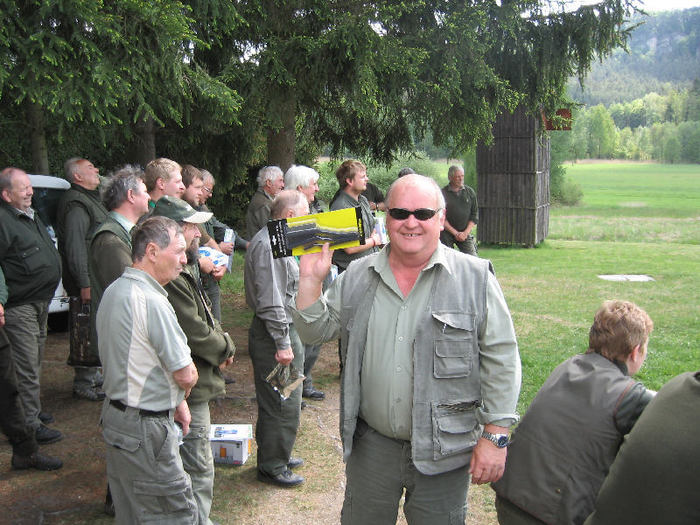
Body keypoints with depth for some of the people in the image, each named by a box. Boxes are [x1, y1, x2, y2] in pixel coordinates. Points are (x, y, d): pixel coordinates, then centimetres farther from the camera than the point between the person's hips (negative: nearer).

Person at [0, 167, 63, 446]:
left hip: (40, 302, 10)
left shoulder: (31, 216, 15)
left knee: (34, 362, 21)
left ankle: (32, 410, 35)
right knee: (27, 368, -5)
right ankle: (30, 425, 2)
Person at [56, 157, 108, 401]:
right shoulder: (76, 204, -15)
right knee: (86, 333, -6)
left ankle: (93, 376, 29)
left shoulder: (91, 199, 20)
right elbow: (75, 246, -23)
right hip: (86, 283, -11)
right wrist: (85, 284, -26)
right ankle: (83, 384, 2)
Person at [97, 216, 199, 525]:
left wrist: (174, 400, 15)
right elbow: (186, 375, -17)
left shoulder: (113, 291, 8)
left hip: (115, 415, 10)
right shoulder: (152, 301, -22)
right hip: (145, 429, -10)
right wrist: (180, 395, 6)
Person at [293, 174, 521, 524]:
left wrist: (495, 436, -10)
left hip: (442, 450, -3)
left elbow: (500, 359, -7)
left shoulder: (475, 278, -8)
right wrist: (311, 280, -9)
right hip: (370, 444, 3)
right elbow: (316, 331, 6)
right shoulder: (357, 276, 2)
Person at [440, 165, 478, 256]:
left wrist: (466, 232, -5)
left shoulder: (470, 192, 7)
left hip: (465, 233, 2)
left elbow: (475, 214, 8)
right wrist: (455, 233, -9)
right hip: (446, 233, -2)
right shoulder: (443, 193, -3)